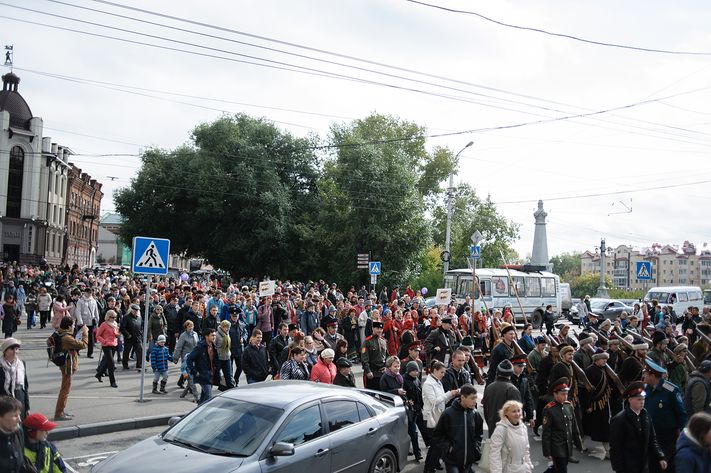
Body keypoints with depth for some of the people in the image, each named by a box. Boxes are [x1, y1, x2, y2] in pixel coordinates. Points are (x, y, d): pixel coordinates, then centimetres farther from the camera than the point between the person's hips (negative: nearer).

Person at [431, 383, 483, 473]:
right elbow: (437, 435, -4)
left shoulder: (475, 414, -2)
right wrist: (448, 447, -12)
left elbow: (479, 434, 14)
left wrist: (476, 449, 2)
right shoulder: (448, 413, -13)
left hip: (469, 460, 4)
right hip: (452, 459, -4)